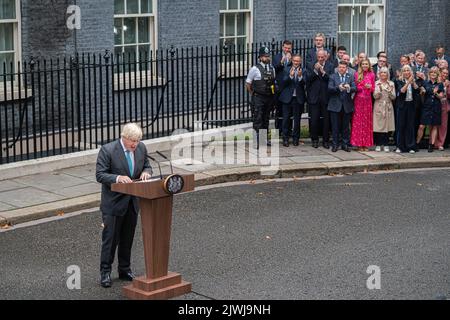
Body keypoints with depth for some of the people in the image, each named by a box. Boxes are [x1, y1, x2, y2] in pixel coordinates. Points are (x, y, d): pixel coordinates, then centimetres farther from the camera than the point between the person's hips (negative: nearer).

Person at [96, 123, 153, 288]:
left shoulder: (141, 148, -2)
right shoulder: (107, 150, -18)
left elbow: (147, 166, 12)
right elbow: (100, 175, -17)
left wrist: (146, 172, -11)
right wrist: (117, 178, -34)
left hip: (132, 202, 5)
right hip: (113, 202, -5)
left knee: (128, 237, 15)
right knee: (110, 237, 1)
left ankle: (124, 269, 29)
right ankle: (105, 271, 13)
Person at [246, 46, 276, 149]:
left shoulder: (272, 68, 9)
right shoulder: (255, 69, -7)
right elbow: (248, 84, -1)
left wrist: (273, 96, 14)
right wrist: (253, 94, 1)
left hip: (269, 98, 5)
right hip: (258, 98, -5)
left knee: (266, 119, 13)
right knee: (258, 119, -9)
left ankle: (265, 139, 22)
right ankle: (257, 141, -10)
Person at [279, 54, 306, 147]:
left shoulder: (303, 71, 2)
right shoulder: (287, 70, 4)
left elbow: (304, 83, -11)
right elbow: (283, 82, -8)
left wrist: (300, 76, -28)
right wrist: (290, 76, -23)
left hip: (298, 98, 0)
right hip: (287, 98, 0)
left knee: (297, 120, 6)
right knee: (286, 119, 2)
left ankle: (295, 138, 15)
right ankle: (285, 138, 10)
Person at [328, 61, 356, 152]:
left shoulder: (350, 77, 8)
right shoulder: (333, 77, 4)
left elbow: (354, 88, -5)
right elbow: (329, 88, -8)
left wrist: (349, 88, -27)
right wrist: (338, 88, -26)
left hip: (347, 105, 1)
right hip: (335, 105, -1)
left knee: (346, 127, 6)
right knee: (335, 126, 2)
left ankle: (345, 144, 14)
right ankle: (335, 144, 10)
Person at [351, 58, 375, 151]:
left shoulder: (372, 75, 7)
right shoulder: (357, 74, 2)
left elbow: (373, 88, 10)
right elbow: (355, 87, 0)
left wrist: (369, 87, -12)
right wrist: (364, 87, -14)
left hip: (368, 100, 2)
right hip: (358, 100, -2)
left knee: (367, 121, 3)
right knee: (358, 121, -1)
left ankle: (366, 144, 7)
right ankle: (359, 144, 2)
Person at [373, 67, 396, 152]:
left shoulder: (391, 84, 8)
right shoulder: (376, 83, 4)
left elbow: (393, 97, 4)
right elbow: (375, 96, -5)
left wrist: (390, 92, -15)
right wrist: (379, 89, -21)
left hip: (388, 107, 1)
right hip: (378, 106, -1)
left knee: (387, 126, -1)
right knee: (378, 126, -4)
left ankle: (386, 145, 5)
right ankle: (378, 145, 5)